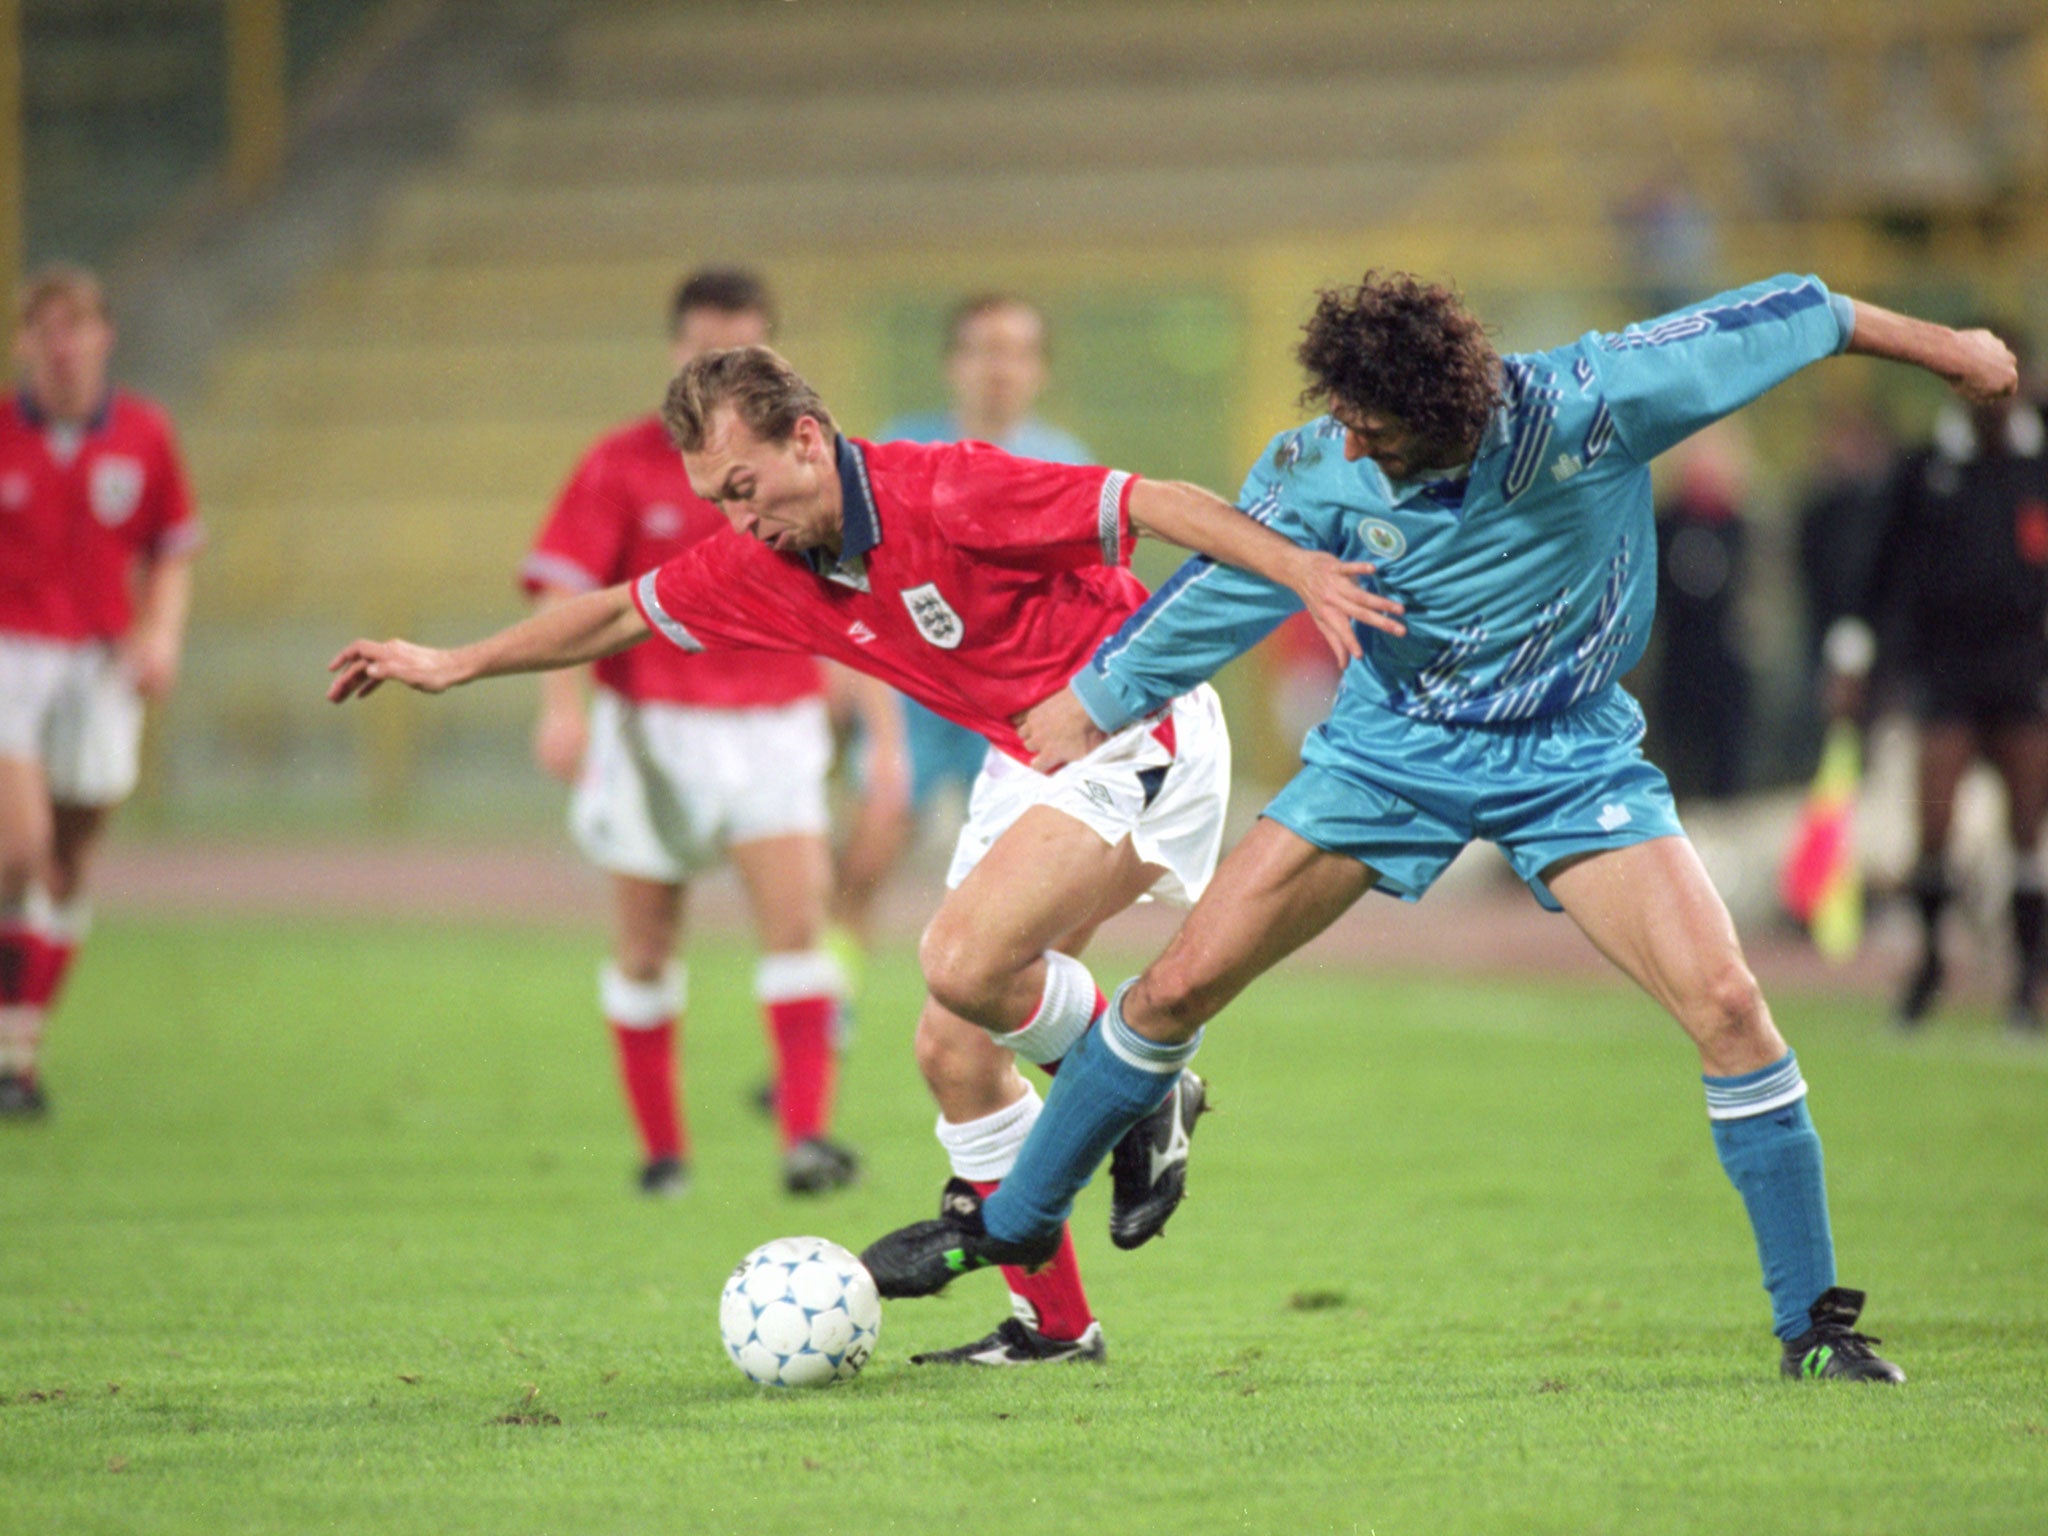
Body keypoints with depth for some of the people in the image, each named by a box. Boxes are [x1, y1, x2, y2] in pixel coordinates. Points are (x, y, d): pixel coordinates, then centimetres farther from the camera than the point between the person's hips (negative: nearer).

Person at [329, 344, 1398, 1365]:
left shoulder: (946, 494, -23)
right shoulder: (762, 566, -1)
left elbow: (1157, 503, -24)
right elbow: (624, 614, 14)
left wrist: (1302, 571, -31)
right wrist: (453, 665, 18)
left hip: (1136, 740, -9)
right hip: (1026, 759, 9)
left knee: (964, 960, -26)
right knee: (952, 1048, 2)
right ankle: (1053, 1322, 11)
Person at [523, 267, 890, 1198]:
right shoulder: (622, 467, -1)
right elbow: (566, 593, -6)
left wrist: (883, 727, 7)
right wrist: (562, 700, -20)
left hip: (774, 727, 0)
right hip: (651, 728, 0)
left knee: (797, 919, -16)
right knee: (644, 952, 6)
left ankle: (806, 1138, -22)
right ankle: (660, 1146, 21)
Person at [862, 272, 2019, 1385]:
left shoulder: (1587, 407, -24)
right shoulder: (1319, 478, -20)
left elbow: (1764, 322, -13)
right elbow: (1208, 601, -4)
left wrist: (1942, 346, -2)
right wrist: (1087, 709, 7)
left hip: (1569, 756, -1)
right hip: (1393, 748, 1)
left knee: (1726, 1001, -18)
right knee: (1182, 984, -4)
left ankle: (1814, 1325, -5)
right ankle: (1014, 1221, 18)